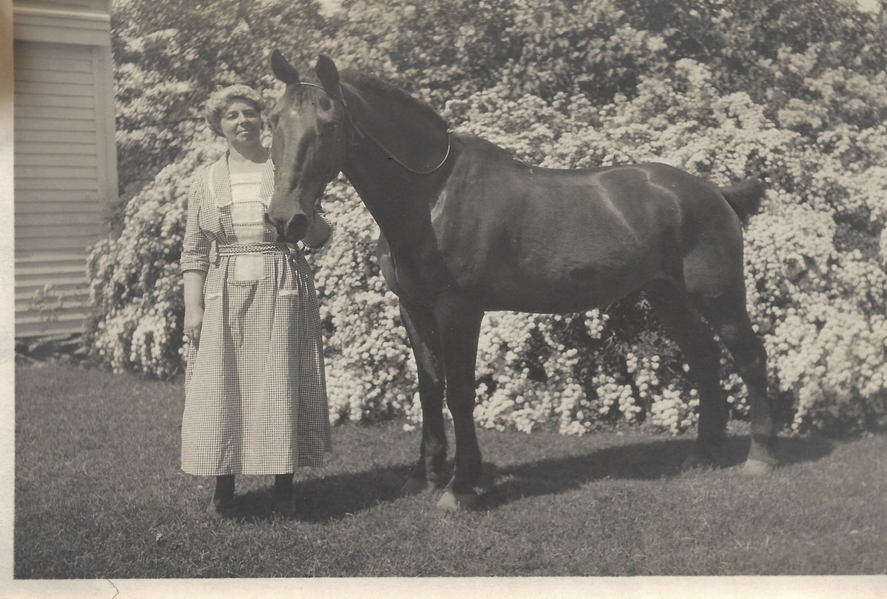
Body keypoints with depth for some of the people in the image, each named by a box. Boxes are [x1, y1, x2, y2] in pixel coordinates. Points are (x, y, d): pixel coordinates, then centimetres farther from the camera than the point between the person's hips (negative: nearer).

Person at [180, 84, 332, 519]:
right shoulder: (205, 180, 8)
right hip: (225, 292, 2)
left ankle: (284, 487, 13)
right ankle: (223, 489, 16)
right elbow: (194, 251, 7)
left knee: (281, 384, 1)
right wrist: (193, 307, -1)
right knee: (221, 387, 3)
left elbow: (319, 239, 6)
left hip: (283, 289, -1)